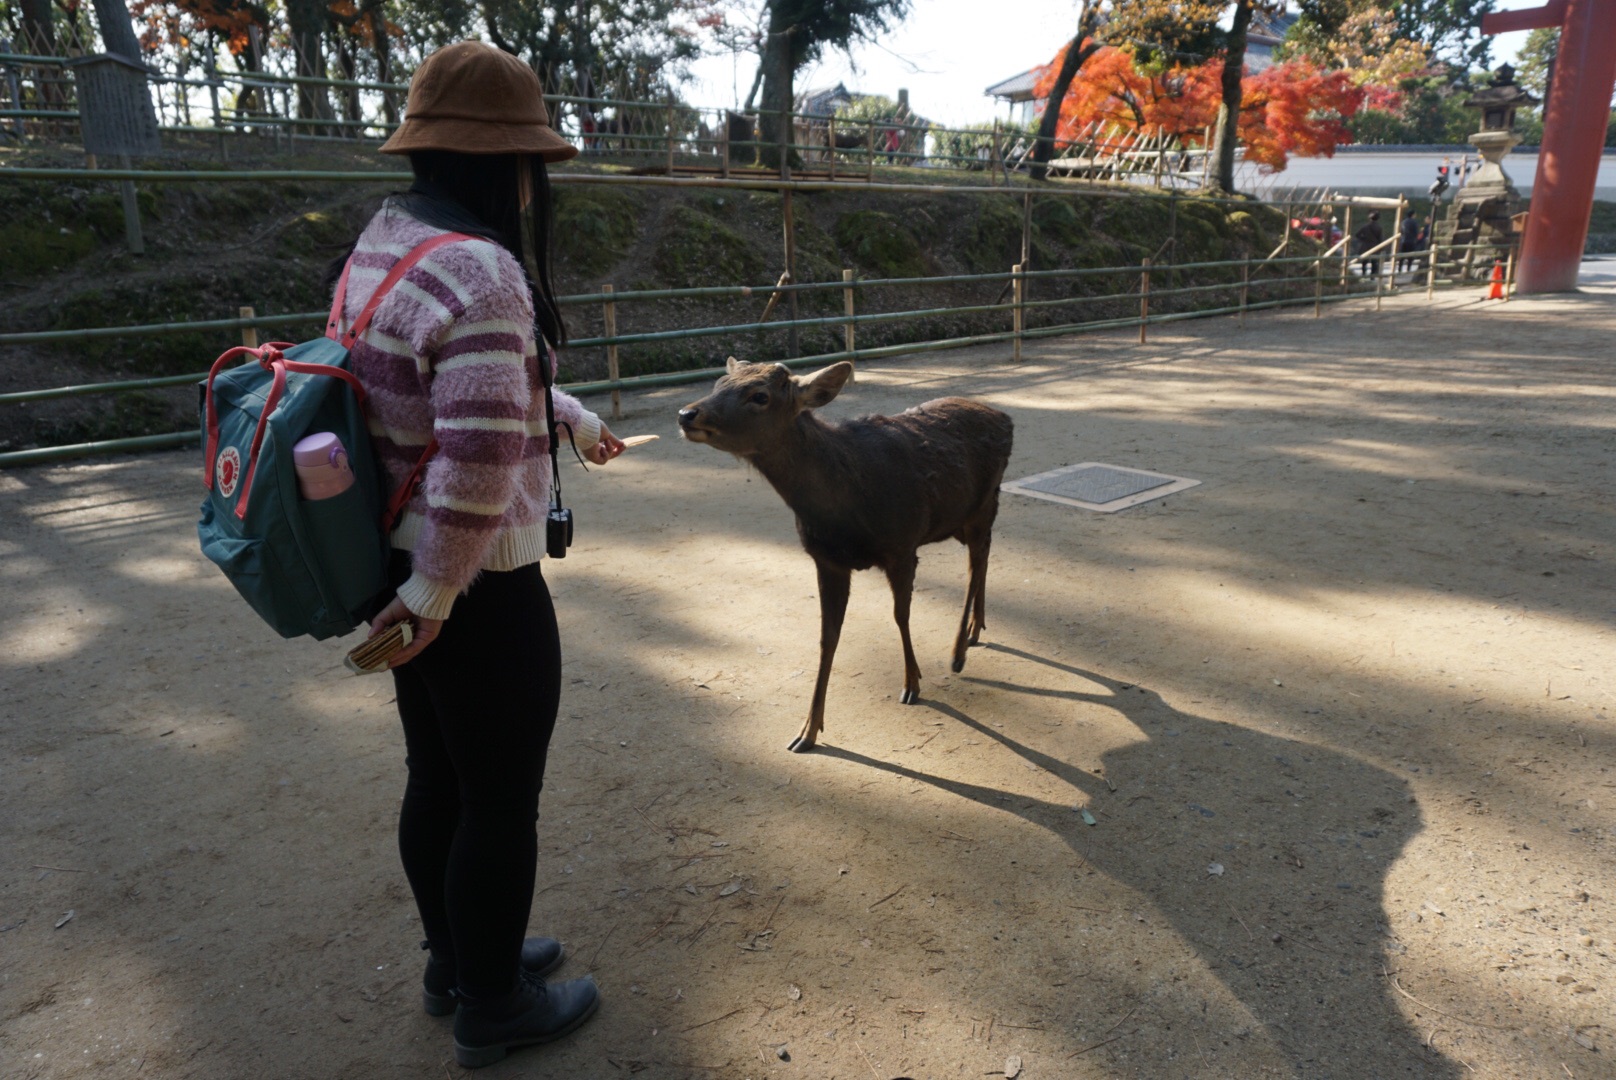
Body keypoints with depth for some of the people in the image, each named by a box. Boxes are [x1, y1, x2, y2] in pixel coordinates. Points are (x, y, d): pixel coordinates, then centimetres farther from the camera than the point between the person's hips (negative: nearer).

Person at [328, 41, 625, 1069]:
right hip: (478, 589, -9)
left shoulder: (382, 244, 6)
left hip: (404, 565, 9)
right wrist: (432, 600, -18)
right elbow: (480, 466, -29)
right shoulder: (484, 276, -25)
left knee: (437, 780, 23)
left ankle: (457, 961, 44)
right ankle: (494, 1008, 31)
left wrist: (576, 418, 30)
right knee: (502, 803, 9)